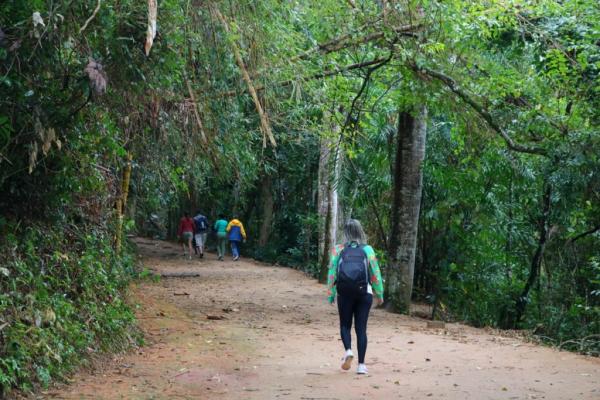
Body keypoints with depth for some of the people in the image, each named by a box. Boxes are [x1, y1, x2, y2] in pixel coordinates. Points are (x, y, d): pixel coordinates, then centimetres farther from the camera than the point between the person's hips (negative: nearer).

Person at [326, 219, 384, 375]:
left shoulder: (338, 250, 2)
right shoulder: (367, 250, 3)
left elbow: (332, 273, 1)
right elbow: (375, 273, 3)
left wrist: (330, 294, 8)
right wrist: (379, 294, 13)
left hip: (344, 293, 0)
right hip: (364, 293, 0)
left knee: (345, 325, 15)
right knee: (361, 328, 5)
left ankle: (348, 350, -12)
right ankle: (361, 364, 2)